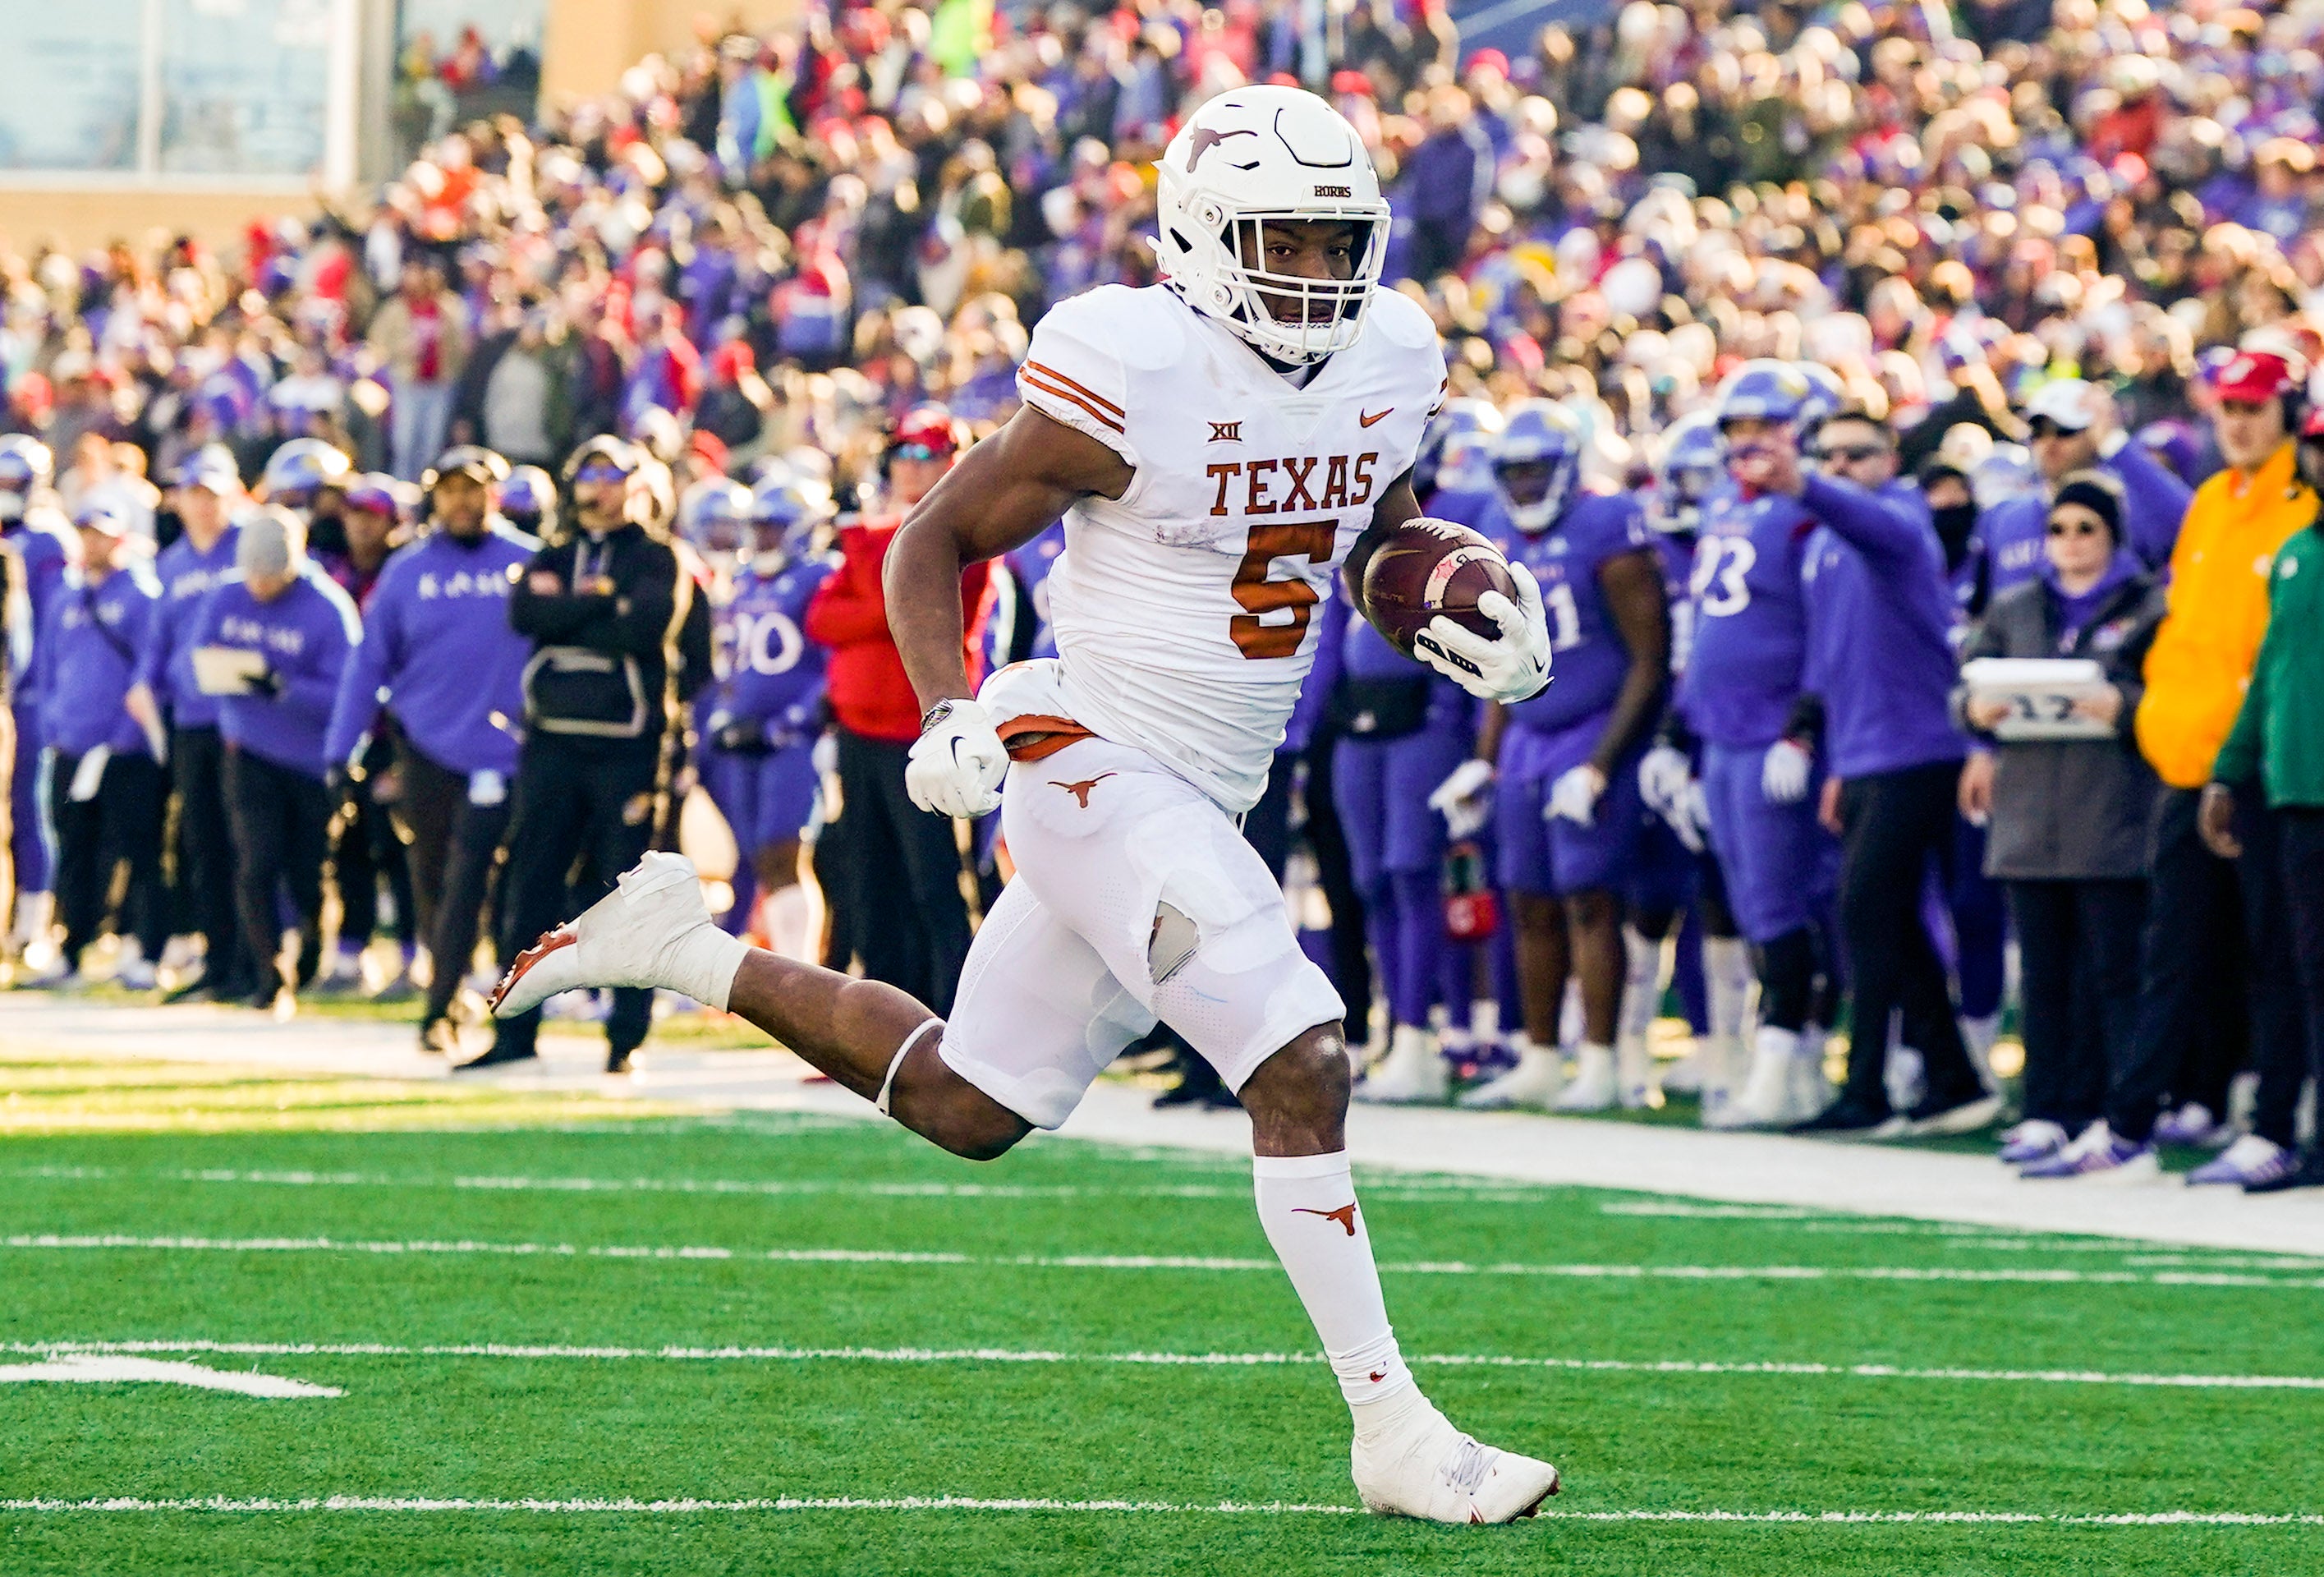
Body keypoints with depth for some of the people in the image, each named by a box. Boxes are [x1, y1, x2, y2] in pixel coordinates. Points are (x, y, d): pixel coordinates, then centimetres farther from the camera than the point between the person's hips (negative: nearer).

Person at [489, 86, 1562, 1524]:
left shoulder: (1389, 364, 4)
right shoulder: (1134, 381, -16)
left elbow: (1381, 533, 24)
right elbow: (938, 540, -6)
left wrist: (1471, 620, 4)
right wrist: (951, 717, -20)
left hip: (1208, 799, 8)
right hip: (1098, 766, -8)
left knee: (964, 1106, 14)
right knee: (1302, 1068, -18)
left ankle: (681, 947, 30)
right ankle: (1393, 1431, -12)